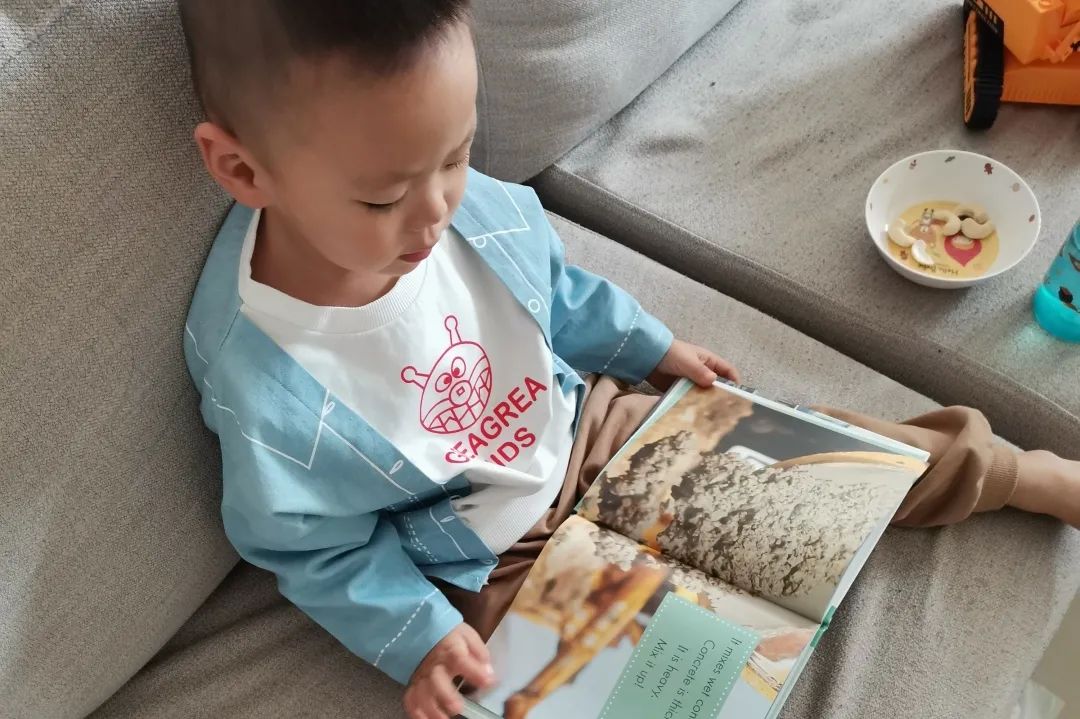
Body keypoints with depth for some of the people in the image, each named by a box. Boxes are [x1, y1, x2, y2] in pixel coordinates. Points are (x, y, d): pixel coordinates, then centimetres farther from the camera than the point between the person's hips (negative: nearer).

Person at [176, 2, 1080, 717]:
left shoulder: (471, 206, -18)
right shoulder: (264, 386, -30)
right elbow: (319, 549, -13)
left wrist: (651, 348, 13)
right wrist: (419, 638, -19)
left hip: (588, 424, 4)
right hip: (500, 561, -3)